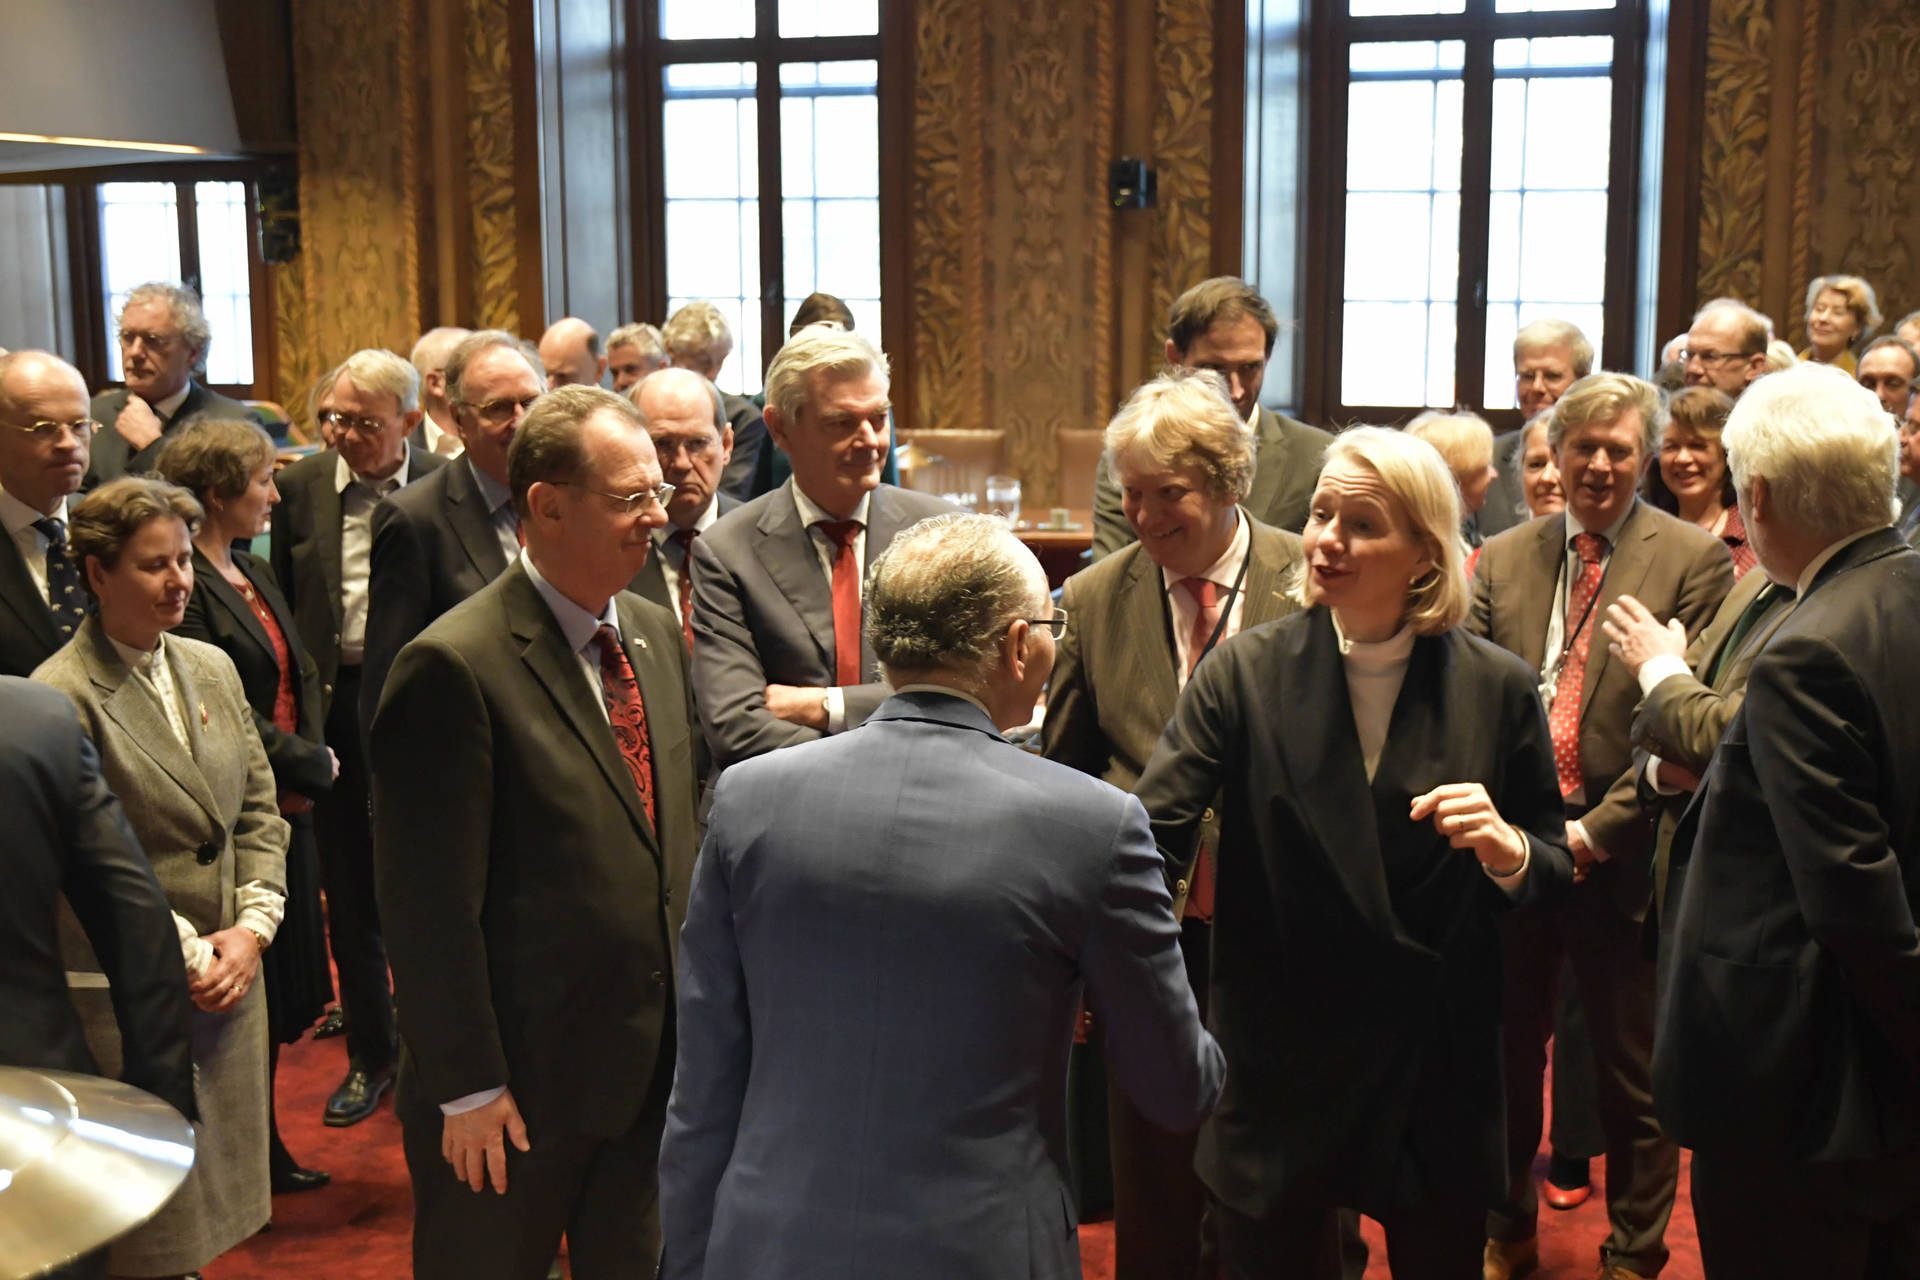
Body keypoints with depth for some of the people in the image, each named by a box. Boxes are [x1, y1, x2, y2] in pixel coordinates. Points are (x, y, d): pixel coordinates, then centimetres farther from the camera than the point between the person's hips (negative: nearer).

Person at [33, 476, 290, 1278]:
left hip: (230, 973, 6)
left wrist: (252, 927, 0)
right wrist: (187, 957, -12)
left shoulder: (212, 668, 9)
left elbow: (258, 809, 12)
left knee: (217, 1202, 13)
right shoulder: (62, 698, -13)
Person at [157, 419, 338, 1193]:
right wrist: (310, 764, -11)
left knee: (277, 990, 16)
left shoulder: (254, 576, 13)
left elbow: (302, 675, 13)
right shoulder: (184, 586, -16)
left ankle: (264, 1150, 29)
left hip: (285, 809, 9)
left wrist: (310, 759, -4)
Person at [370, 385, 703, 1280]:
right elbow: (430, 905, -18)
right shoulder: (456, 667, -18)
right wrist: (467, 1087, -16)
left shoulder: (656, 634, 6)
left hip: (658, 1064, 7)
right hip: (517, 1083, -7)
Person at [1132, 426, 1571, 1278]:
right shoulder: (1245, 673, -6)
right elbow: (1152, 833, -16)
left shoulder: (1497, 689, -3)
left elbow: (1554, 876, 3)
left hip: (1437, 1076, 1)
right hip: (1276, 1071, -1)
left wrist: (1507, 850, -20)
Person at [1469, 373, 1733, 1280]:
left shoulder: (1693, 562, -6)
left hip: (1618, 855, -4)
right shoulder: (1502, 559, 7)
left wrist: (1597, 832, -15)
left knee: (1631, 1072, 9)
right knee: (1506, 1053, 16)